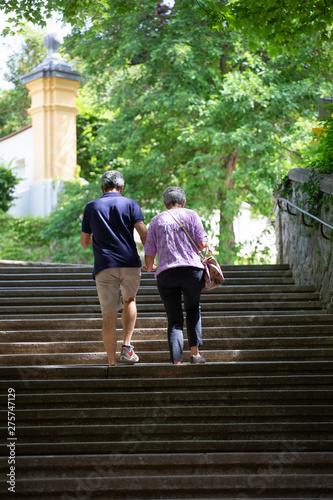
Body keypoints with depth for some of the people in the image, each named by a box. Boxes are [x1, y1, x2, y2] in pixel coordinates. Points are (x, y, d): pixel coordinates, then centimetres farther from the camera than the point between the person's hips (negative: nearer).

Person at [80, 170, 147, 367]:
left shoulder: (91, 207, 12)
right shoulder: (130, 204, 7)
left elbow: (85, 242, 18)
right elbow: (144, 234, -5)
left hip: (104, 267, 0)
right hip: (130, 264, 0)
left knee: (109, 317, 3)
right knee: (129, 301, 26)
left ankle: (112, 363, 0)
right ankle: (127, 347, 12)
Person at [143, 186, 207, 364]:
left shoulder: (156, 220, 13)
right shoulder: (191, 215, 9)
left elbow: (149, 255, 9)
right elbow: (202, 244, 1)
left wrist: (150, 267, 30)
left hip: (166, 274, 1)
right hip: (191, 270, -1)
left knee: (174, 320, 5)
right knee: (193, 310, 23)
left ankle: (177, 361, -7)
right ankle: (195, 352, 15)